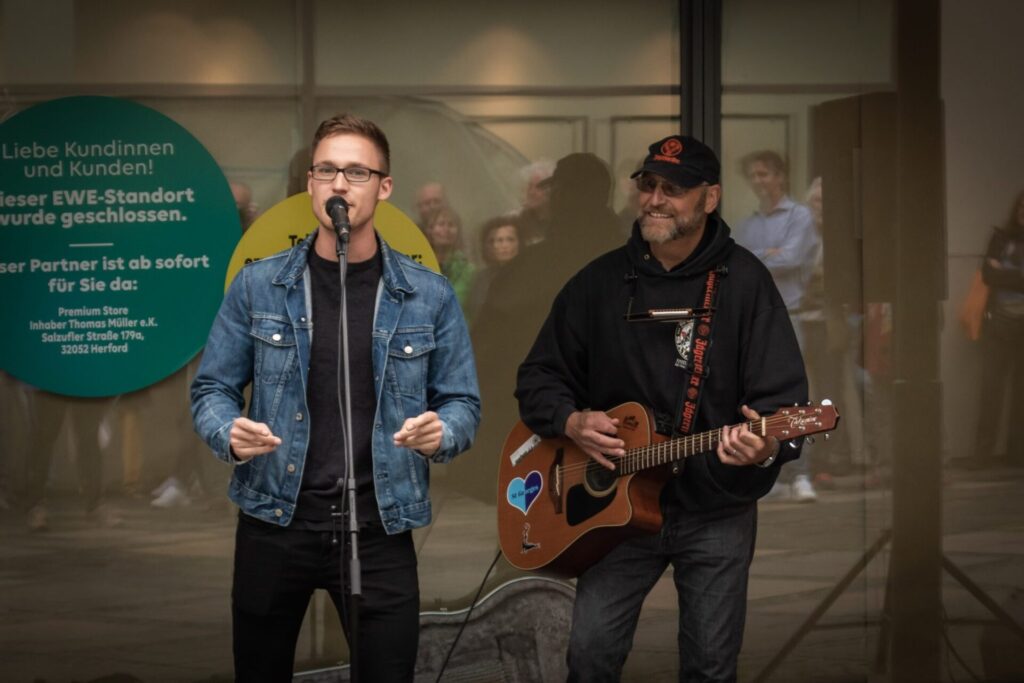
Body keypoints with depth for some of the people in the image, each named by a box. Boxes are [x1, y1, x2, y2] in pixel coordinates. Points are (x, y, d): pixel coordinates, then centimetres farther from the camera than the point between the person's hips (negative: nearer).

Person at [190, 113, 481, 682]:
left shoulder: (429, 296, 2)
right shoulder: (257, 286, 1)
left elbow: (461, 403, 5)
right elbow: (212, 388, 5)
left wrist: (441, 433, -18)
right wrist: (229, 433, -17)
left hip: (380, 528, 0)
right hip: (274, 521, 1)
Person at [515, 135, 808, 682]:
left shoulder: (743, 281, -5)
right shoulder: (600, 282, 4)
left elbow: (783, 394, -10)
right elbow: (538, 378, 11)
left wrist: (766, 448, -32)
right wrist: (571, 422, -10)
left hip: (717, 511, -2)